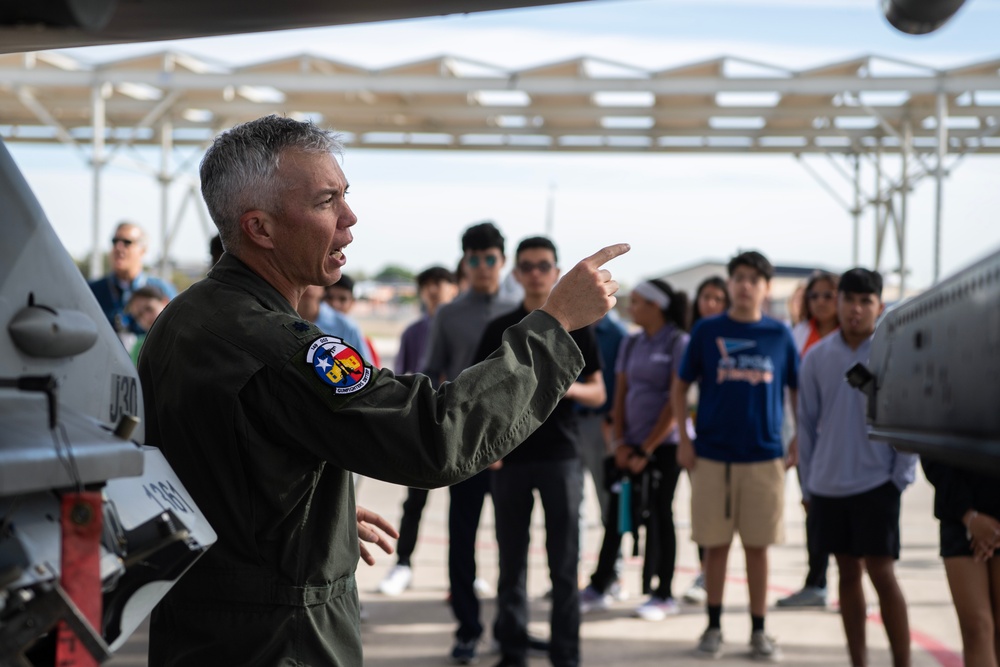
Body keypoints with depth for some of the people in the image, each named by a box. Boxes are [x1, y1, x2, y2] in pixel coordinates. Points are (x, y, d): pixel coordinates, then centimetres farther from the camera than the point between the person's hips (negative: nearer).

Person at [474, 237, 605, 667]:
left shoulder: (576, 328, 5)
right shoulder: (499, 329, 6)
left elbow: (598, 393, 6)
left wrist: (570, 388, -16)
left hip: (560, 456, -1)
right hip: (509, 458, 1)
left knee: (564, 563, 1)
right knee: (511, 562, 6)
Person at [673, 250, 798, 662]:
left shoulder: (779, 335, 4)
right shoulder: (707, 331, 2)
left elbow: (799, 390, 12)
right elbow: (680, 385, 7)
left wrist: (799, 442, 3)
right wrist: (683, 438, -1)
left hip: (764, 457, 0)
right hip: (712, 456, 0)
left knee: (757, 546, 5)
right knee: (715, 545, 6)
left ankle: (759, 632, 14)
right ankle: (713, 627, 17)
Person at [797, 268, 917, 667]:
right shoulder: (817, 358, 4)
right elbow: (807, 423, 10)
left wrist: (901, 477, -8)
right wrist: (807, 484, 8)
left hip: (877, 483, -4)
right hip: (828, 484, 4)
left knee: (881, 573, -7)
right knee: (848, 573, 11)